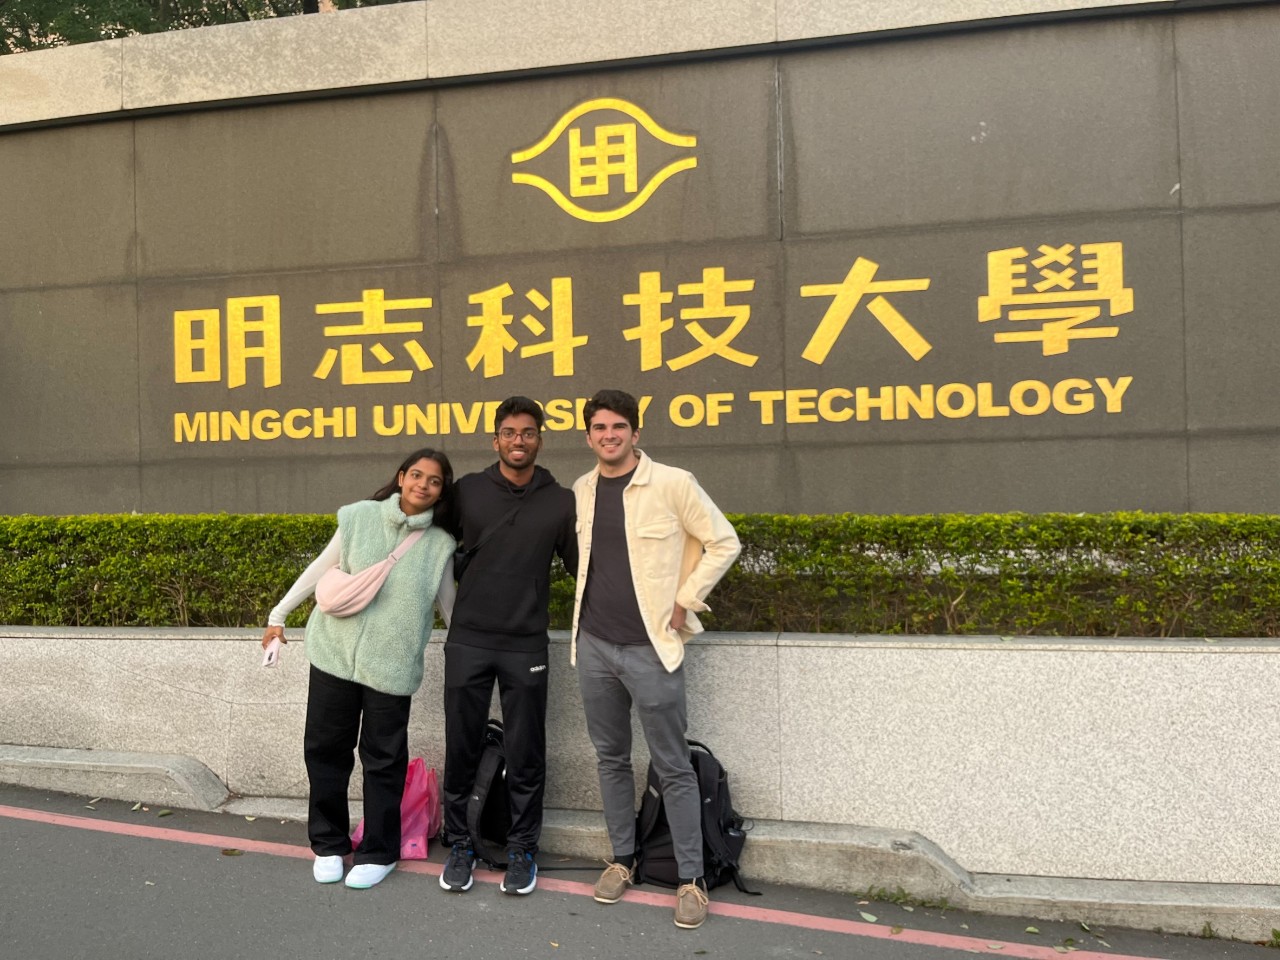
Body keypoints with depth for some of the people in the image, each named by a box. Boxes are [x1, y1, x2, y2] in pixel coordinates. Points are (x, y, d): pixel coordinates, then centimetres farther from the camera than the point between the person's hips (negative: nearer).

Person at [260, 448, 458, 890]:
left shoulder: (440, 544, -1)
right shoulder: (360, 517, -2)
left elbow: (451, 605, 8)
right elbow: (320, 568, 8)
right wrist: (279, 614, 14)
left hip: (391, 666, -1)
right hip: (335, 652, 1)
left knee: (383, 760, 4)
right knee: (325, 748, 9)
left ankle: (378, 852, 22)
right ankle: (328, 843, 28)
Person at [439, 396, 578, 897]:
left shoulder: (561, 502, 1)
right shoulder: (467, 491, 2)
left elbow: (579, 565, 8)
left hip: (526, 644, 0)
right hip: (468, 639, 1)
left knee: (525, 754, 6)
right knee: (461, 748, 9)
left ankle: (521, 849, 23)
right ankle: (459, 844, 26)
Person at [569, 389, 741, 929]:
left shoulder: (672, 484, -10)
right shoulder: (581, 491, 6)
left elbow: (724, 543, -5)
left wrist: (684, 601, -7)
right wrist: (590, 608, 10)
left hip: (651, 646, -5)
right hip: (594, 645, 5)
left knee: (672, 766, 3)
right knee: (611, 758, 15)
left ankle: (691, 879, 15)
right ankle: (623, 859, 31)